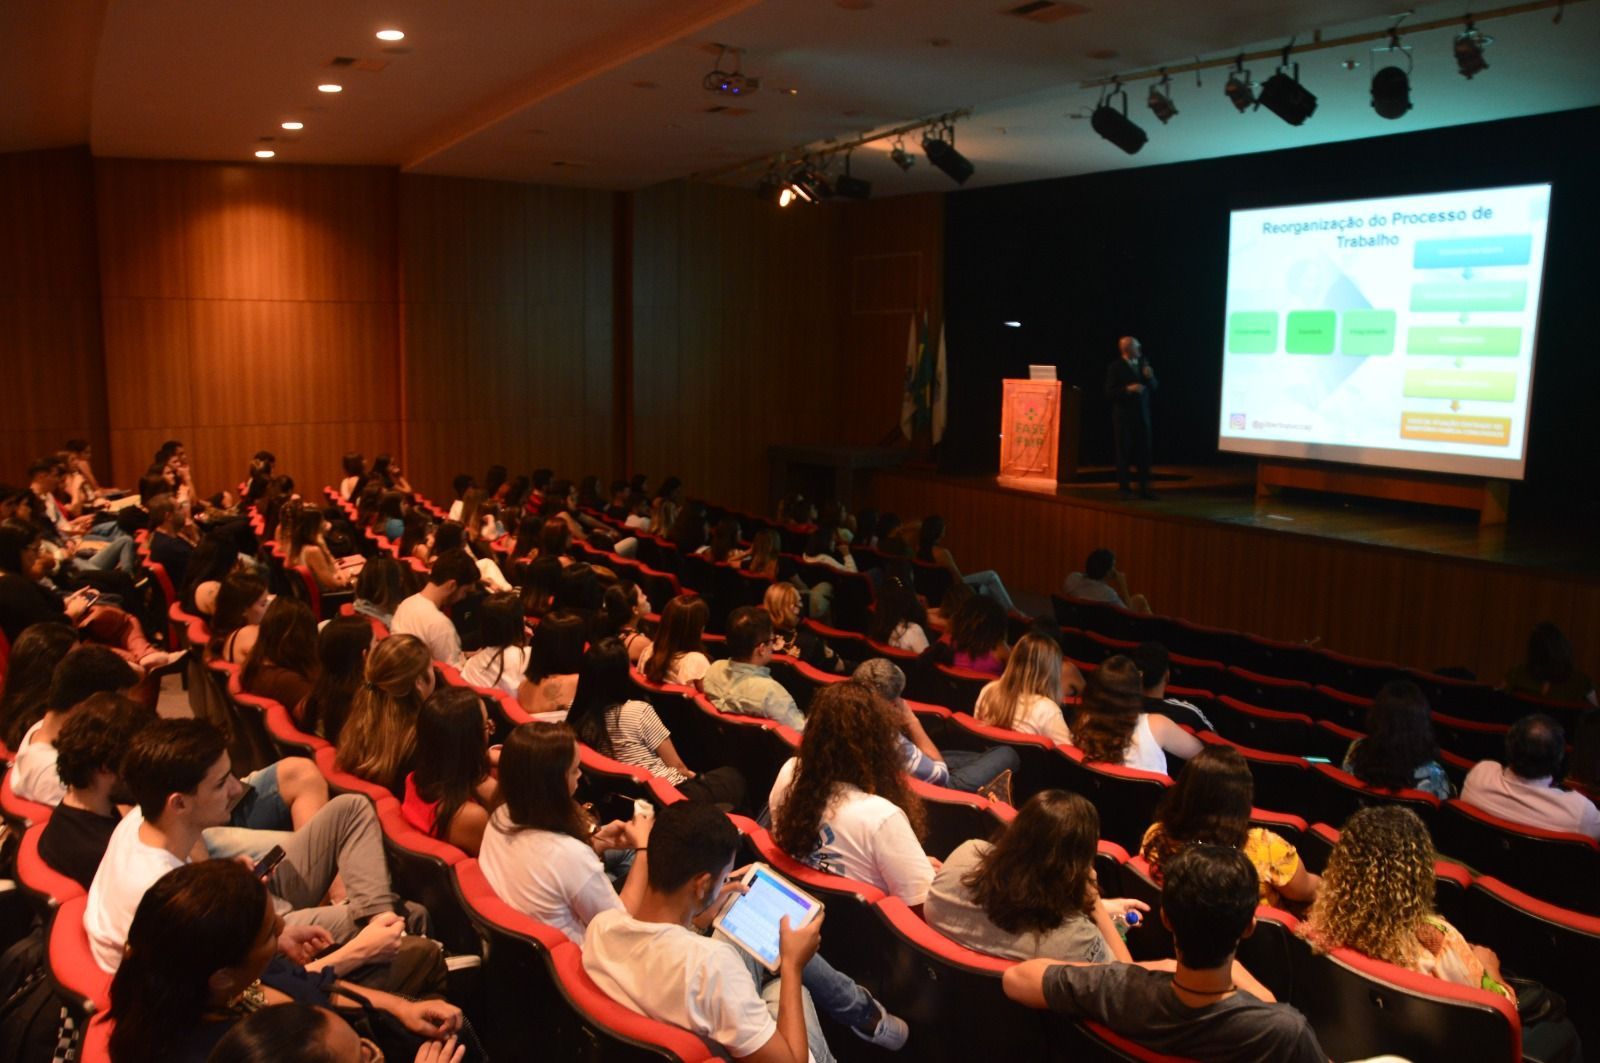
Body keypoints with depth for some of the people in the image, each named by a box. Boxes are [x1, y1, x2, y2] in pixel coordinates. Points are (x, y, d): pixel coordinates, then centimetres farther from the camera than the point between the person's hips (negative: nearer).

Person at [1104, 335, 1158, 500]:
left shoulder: (1143, 363, 8)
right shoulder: (1115, 367, -6)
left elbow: (1153, 387, 10)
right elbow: (1109, 393, -12)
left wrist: (1149, 377, -10)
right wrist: (1128, 389, -23)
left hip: (1142, 416, 4)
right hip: (1124, 417, -4)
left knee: (1144, 453, 4)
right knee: (1124, 453, 1)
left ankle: (1144, 488, 9)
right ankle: (1123, 488, 7)